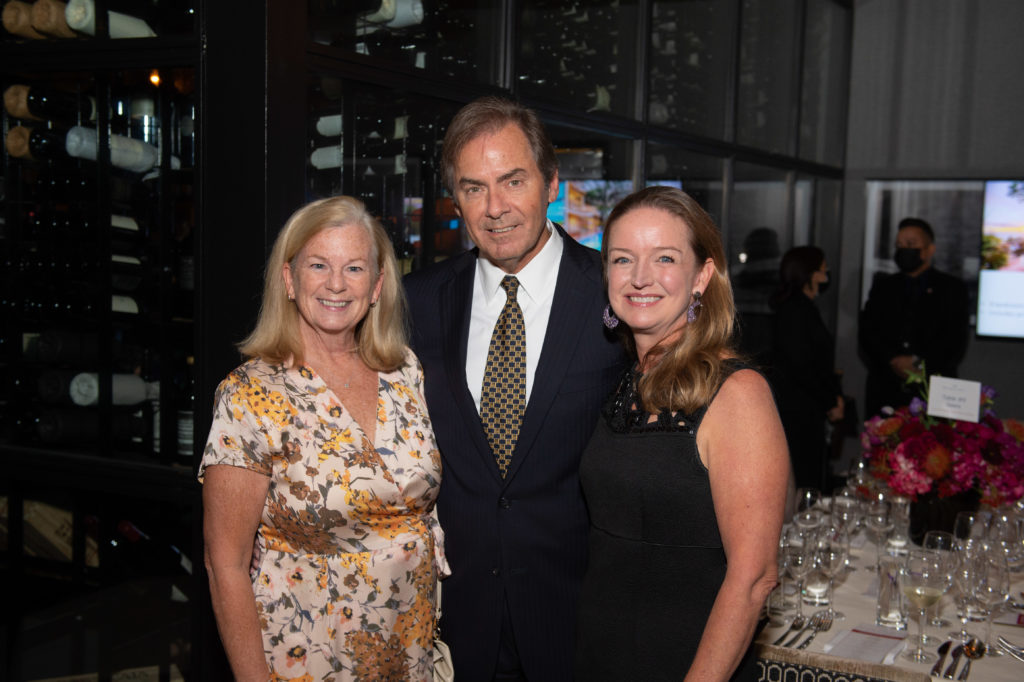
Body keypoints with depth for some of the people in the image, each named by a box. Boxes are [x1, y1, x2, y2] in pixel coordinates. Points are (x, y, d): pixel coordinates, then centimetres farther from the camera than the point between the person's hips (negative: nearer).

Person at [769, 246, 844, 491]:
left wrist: (834, 396, 6)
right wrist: (831, 403, -9)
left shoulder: (804, 309, 16)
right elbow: (803, 368, -18)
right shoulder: (794, 312, -14)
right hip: (797, 412, -10)